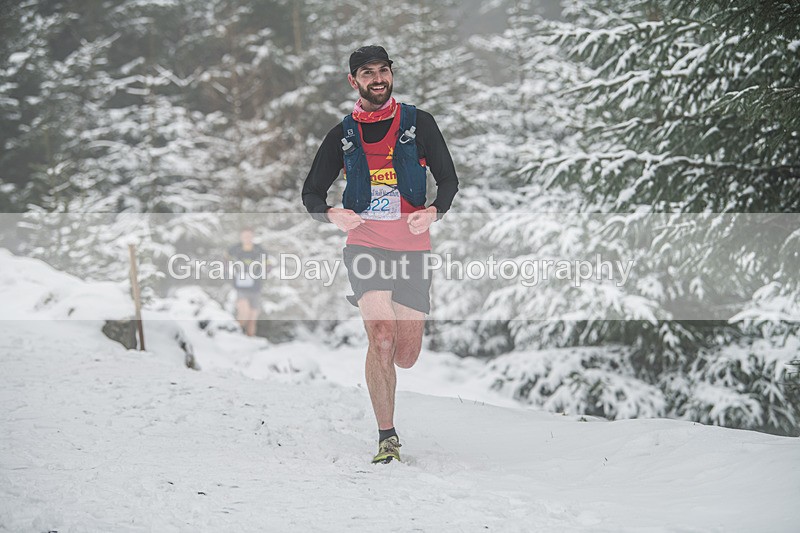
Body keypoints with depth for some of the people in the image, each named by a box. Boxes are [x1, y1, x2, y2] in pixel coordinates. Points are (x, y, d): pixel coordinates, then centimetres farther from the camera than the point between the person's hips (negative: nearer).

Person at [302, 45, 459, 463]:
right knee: (382, 339, -20)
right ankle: (387, 437, -12)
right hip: (365, 245, -1)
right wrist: (331, 213, -10)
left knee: (406, 357, 4)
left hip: (412, 248, 1)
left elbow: (449, 180, 8)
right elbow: (311, 193, 13)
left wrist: (433, 211, -13)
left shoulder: (417, 123, 7)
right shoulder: (343, 135, 9)